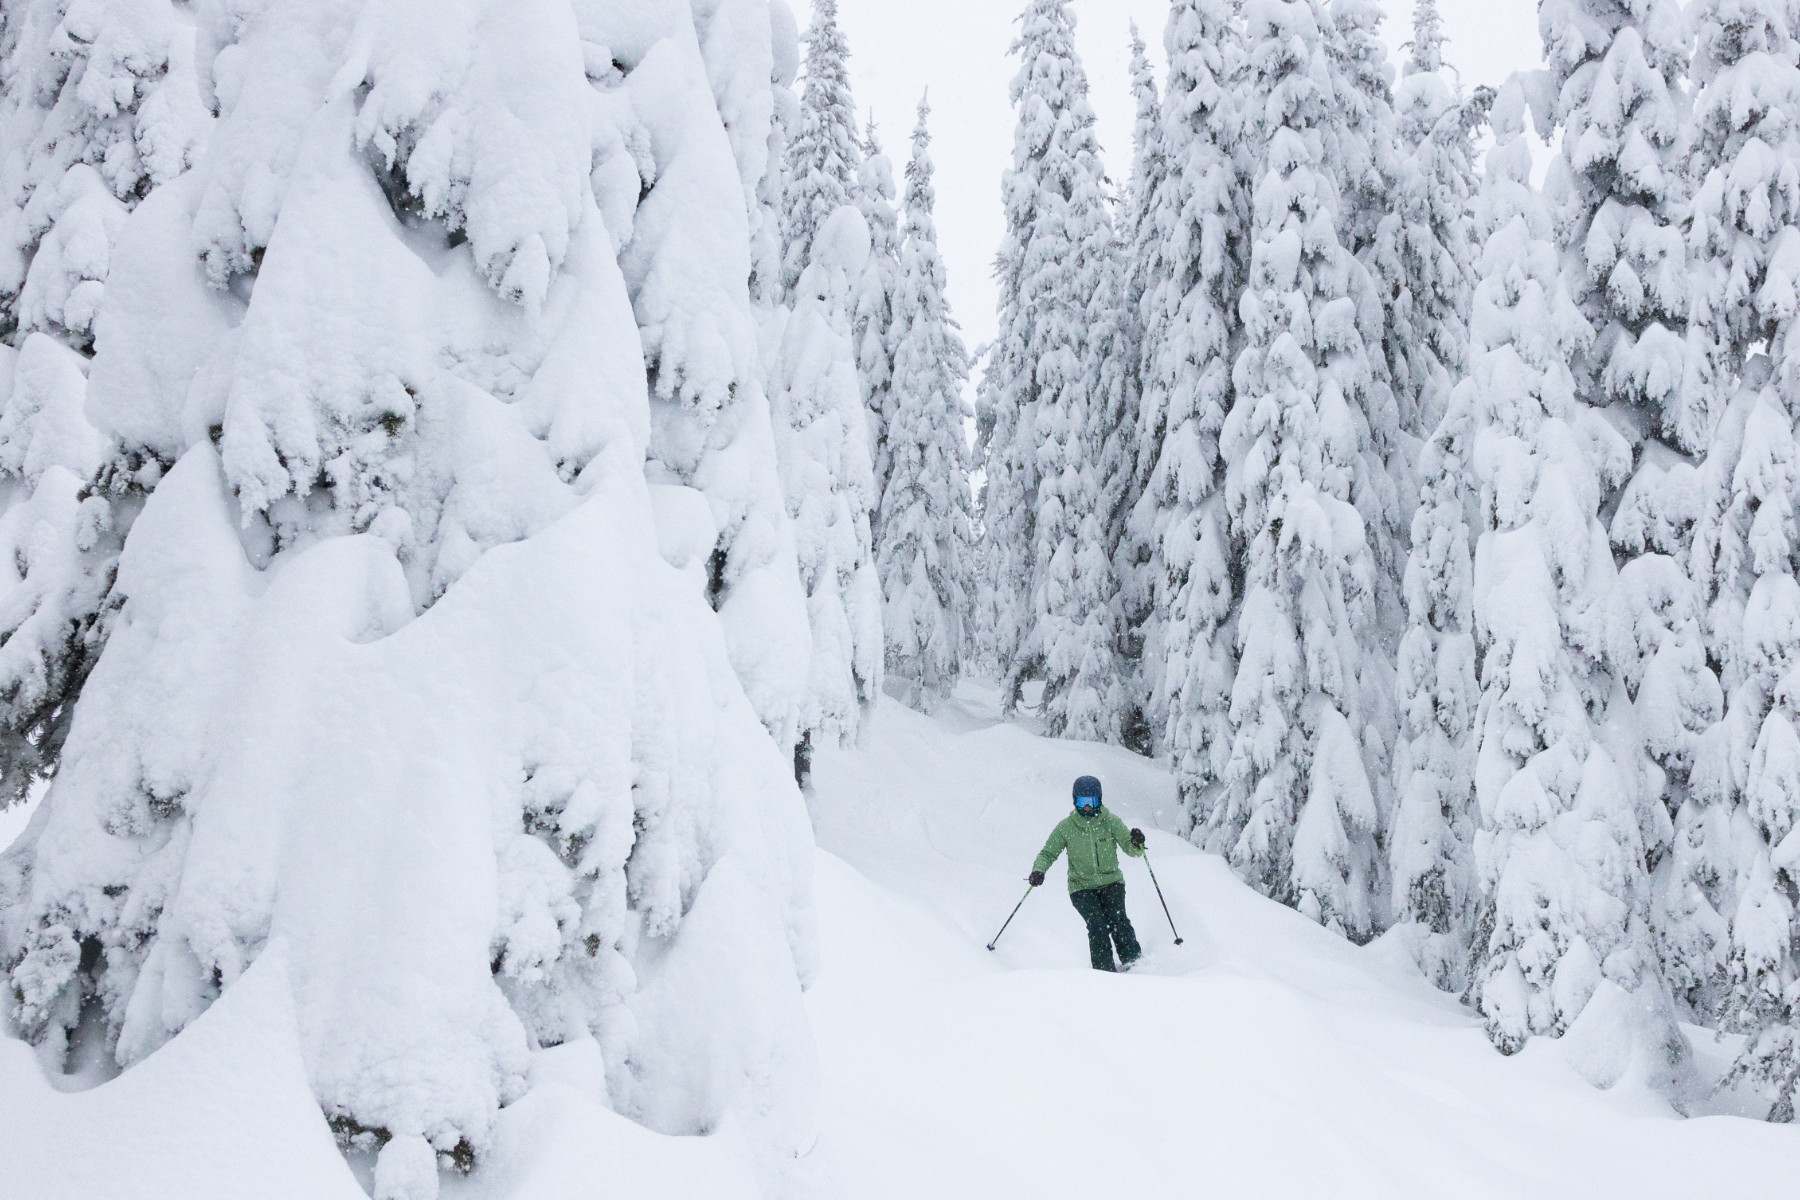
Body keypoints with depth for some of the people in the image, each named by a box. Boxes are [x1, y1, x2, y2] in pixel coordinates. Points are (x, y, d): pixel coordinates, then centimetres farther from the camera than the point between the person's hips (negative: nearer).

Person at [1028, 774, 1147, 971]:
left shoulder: (1111, 822, -2)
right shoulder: (1066, 827, -2)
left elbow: (1132, 851, -5)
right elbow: (1047, 853, 4)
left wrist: (1137, 843, -28)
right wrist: (1038, 870, -16)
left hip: (1111, 881, 0)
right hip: (1082, 887, 0)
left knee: (1117, 918, -24)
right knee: (1097, 925, -21)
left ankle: (1134, 960, -11)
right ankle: (1105, 971, -13)